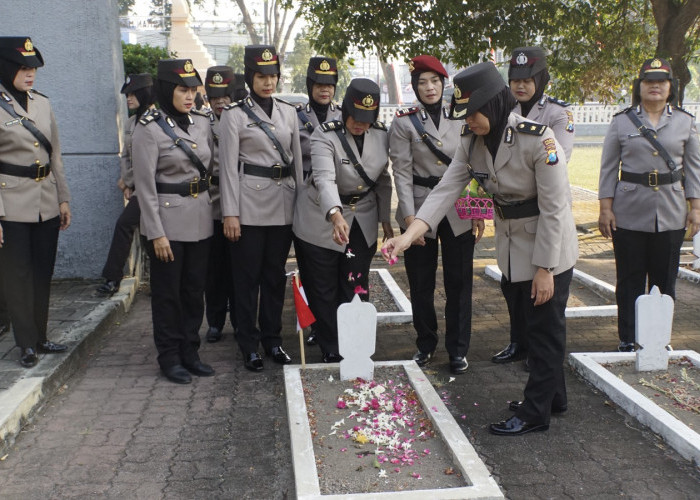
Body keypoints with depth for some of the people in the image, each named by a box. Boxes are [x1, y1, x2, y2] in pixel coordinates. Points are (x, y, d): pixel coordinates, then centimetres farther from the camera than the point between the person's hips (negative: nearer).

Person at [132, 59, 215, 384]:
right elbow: (145, 184, -12)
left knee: (194, 290, 12)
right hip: (167, 221, -5)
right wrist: (156, 233, -15)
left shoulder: (202, 124, 7)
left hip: (200, 220, 6)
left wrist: (209, 207, 10)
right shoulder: (149, 129, -10)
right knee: (167, 293, 5)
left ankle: (190, 352, 25)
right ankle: (169, 358, 18)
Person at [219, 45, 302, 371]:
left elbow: (297, 159, 13)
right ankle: (249, 344, 15)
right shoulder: (234, 115, -3)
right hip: (250, 204, -4)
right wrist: (230, 213, -10)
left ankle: (272, 338, 23)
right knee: (248, 276, 3)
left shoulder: (288, 112, 9)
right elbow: (228, 166, -6)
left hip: (283, 204, 4)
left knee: (276, 274, 11)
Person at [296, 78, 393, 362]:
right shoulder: (325, 135, -19)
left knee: (357, 292, 7)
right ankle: (331, 354, 20)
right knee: (324, 294, 6)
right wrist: (336, 215, -52)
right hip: (324, 224, -3)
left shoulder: (381, 135, -3)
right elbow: (324, 178, -36)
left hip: (363, 226, 4)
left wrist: (385, 220, 10)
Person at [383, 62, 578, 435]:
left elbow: (554, 209, -23)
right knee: (530, 323, 18)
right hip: (512, 245, 7)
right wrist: (408, 235, -23)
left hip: (549, 249, -7)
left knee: (545, 329, 3)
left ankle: (535, 412, 15)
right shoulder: (471, 142, -7)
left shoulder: (538, 139, -27)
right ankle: (552, 395, 36)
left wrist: (544, 268, -21)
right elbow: (446, 189, -12)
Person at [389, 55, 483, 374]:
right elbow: (402, 172, -7)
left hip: (458, 213, 2)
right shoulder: (404, 123, -2)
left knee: (459, 283, 6)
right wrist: (409, 216, -15)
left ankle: (458, 350, 19)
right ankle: (425, 345, 26)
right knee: (421, 284, 8)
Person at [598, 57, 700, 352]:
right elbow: (608, 168, 2)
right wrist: (605, 208, -4)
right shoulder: (622, 122, 2)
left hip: (670, 216, 2)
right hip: (629, 215, -1)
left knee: (665, 281, 8)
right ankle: (627, 341, 14)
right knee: (629, 281, 4)